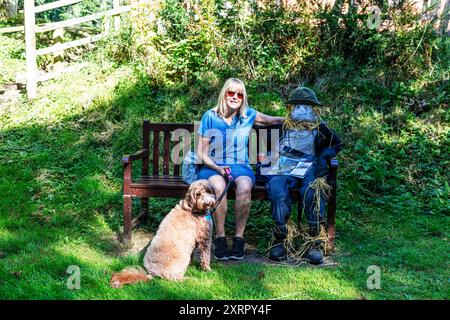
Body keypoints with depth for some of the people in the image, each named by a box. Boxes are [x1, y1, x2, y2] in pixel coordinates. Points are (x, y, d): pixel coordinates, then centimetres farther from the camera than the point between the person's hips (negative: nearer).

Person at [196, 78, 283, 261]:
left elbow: (274, 120, 25)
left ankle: (239, 237, -21)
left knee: (244, 187, -34)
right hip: (213, 167, -1)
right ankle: (220, 238, -22)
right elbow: (201, 153, 0)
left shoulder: (248, 115, 8)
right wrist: (217, 168, -16)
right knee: (218, 186, -37)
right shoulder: (210, 116, 1)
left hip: (240, 167, 1)